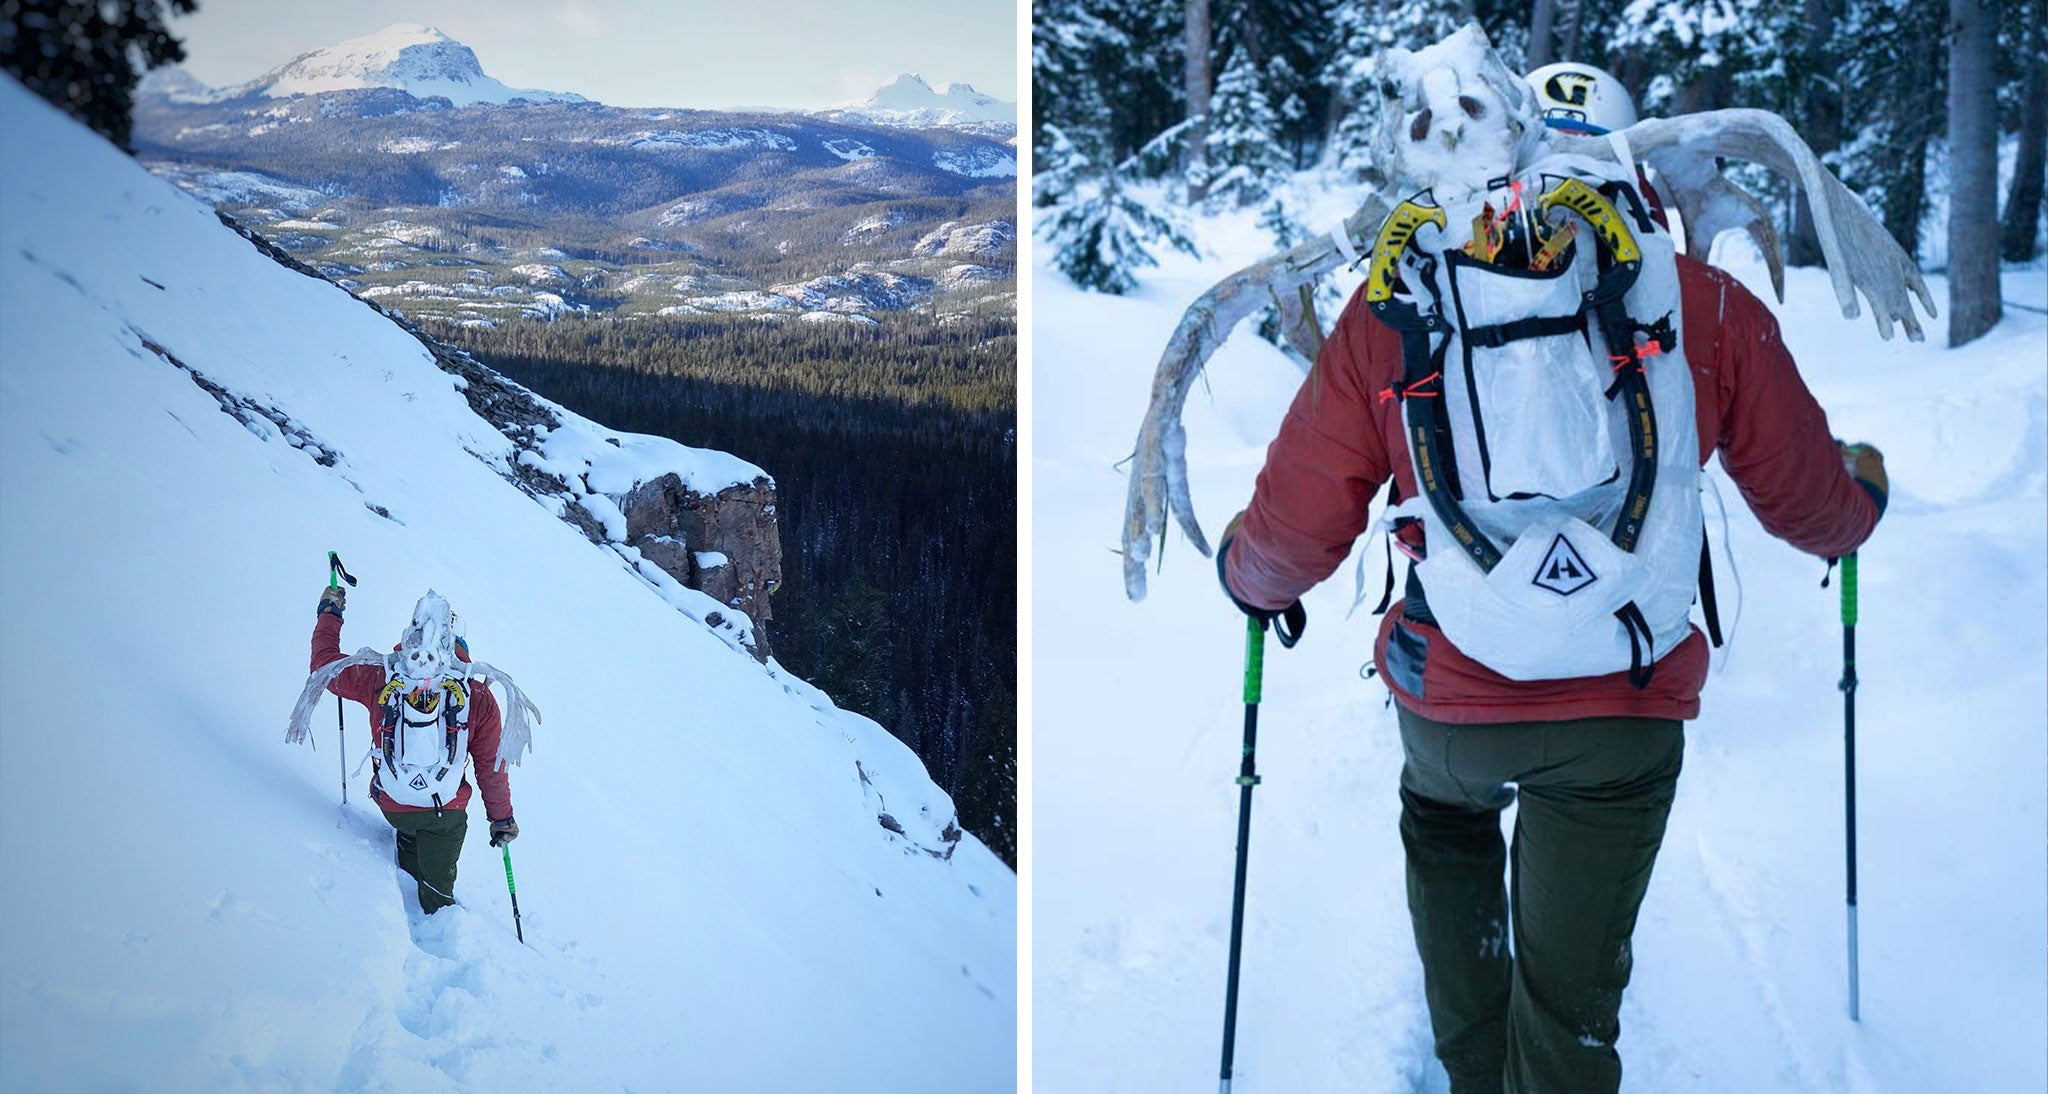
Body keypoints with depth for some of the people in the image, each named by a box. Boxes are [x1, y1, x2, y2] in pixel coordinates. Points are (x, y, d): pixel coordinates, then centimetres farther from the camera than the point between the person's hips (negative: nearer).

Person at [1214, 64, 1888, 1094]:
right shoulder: (1709, 307, -4)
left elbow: (1297, 526, -2)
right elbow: (1811, 503, 7)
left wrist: (1249, 576, 21)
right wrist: (1864, 489, 31)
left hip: (1448, 701, 1)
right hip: (1627, 716, -1)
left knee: (1444, 819, 34)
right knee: (1570, 993, 13)